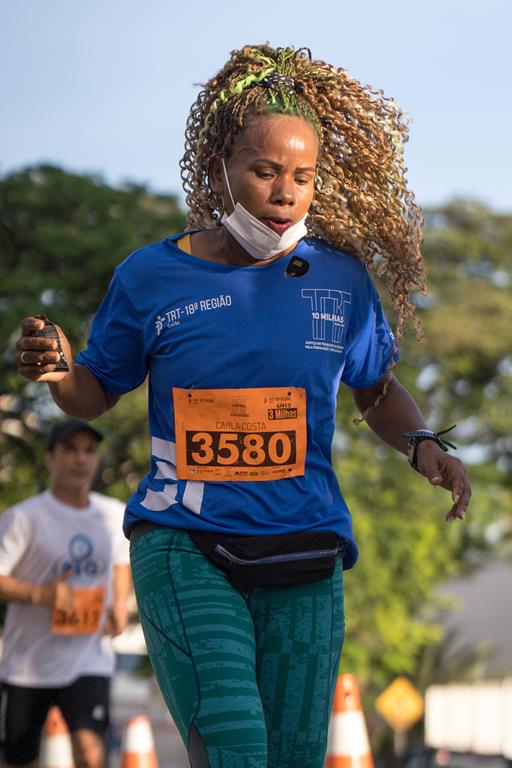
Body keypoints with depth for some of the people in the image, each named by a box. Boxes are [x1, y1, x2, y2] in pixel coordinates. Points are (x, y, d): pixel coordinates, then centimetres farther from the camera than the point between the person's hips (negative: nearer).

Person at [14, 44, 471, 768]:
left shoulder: (341, 279, 3)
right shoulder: (151, 278, -1)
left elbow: (377, 391, 16)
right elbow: (96, 394, 11)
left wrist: (424, 444, -4)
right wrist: (56, 372, -12)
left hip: (303, 559, 3)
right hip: (183, 545, -3)